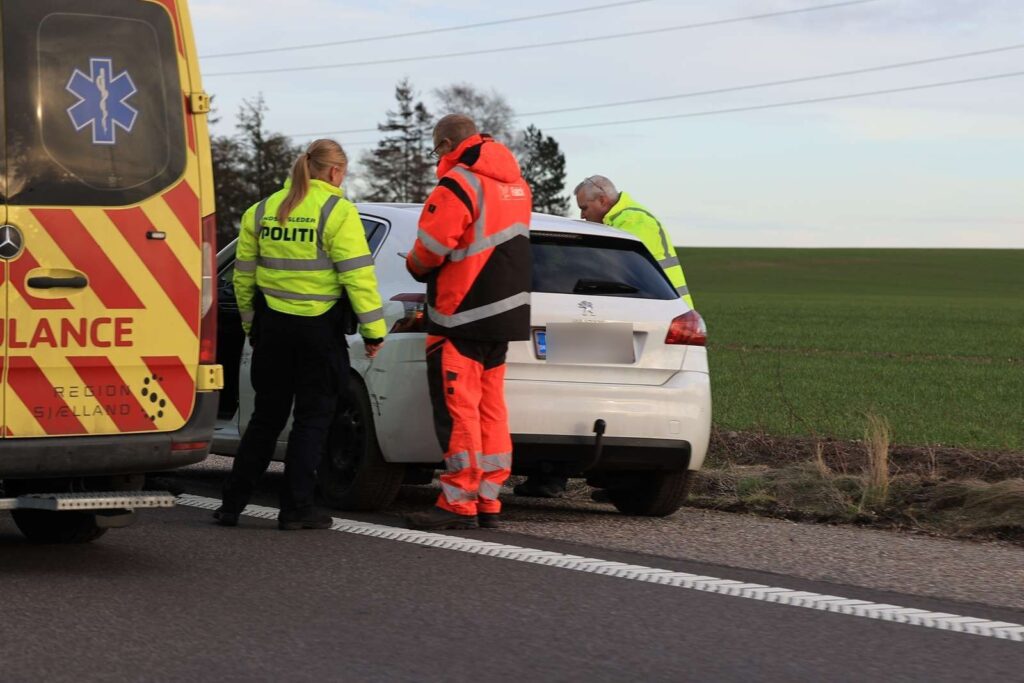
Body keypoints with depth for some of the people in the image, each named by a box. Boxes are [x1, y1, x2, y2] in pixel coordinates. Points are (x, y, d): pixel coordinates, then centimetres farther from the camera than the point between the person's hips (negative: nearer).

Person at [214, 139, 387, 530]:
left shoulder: (262, 211, 8)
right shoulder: (336, 211, -9)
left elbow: (244, 275, 12)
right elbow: (357, 275, -14)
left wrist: (251, 325, 23)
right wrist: (373, 329, -8)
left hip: (273, 326, 5)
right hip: (321, 329, -5)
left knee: (266, 417, 13)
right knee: (312, 419, 4)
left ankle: (232, 505, 12)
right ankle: (296, 509, 2)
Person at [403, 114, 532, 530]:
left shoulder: (458, 184, -15)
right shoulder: (515, 183, 13)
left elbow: (430, 250, -16)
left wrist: (414, 266, 5)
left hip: (461, 315, -9)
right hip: (504, 310, 9)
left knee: (457, 409, -5)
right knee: (488, 408, 12)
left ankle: (458, 504, -6)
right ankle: (487, 502, 13)